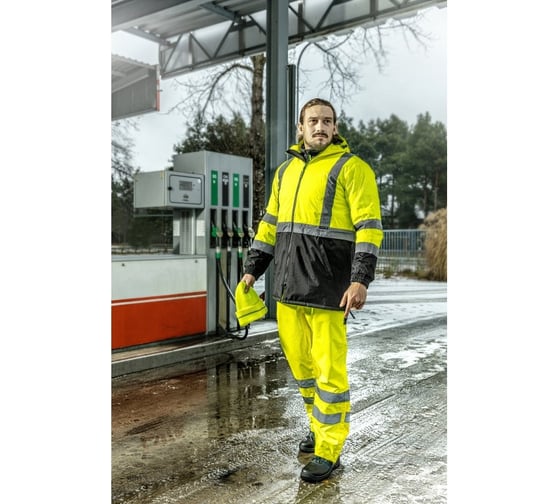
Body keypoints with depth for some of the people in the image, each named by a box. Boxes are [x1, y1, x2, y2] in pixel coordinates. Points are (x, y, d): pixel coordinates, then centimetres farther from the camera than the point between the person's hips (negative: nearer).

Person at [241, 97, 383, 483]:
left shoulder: (351, 168, -3)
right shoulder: (286, 170, 17)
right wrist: (252, 268, 17)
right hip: (288, 285, 6)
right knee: (299, 361, 14)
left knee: (329, 368, -1)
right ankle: (320, 427, 34)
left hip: (328, 286, -6)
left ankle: (329, 449, 14)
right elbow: (270, 222, 21)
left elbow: (369, 226, -9)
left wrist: (361, 280, -19)